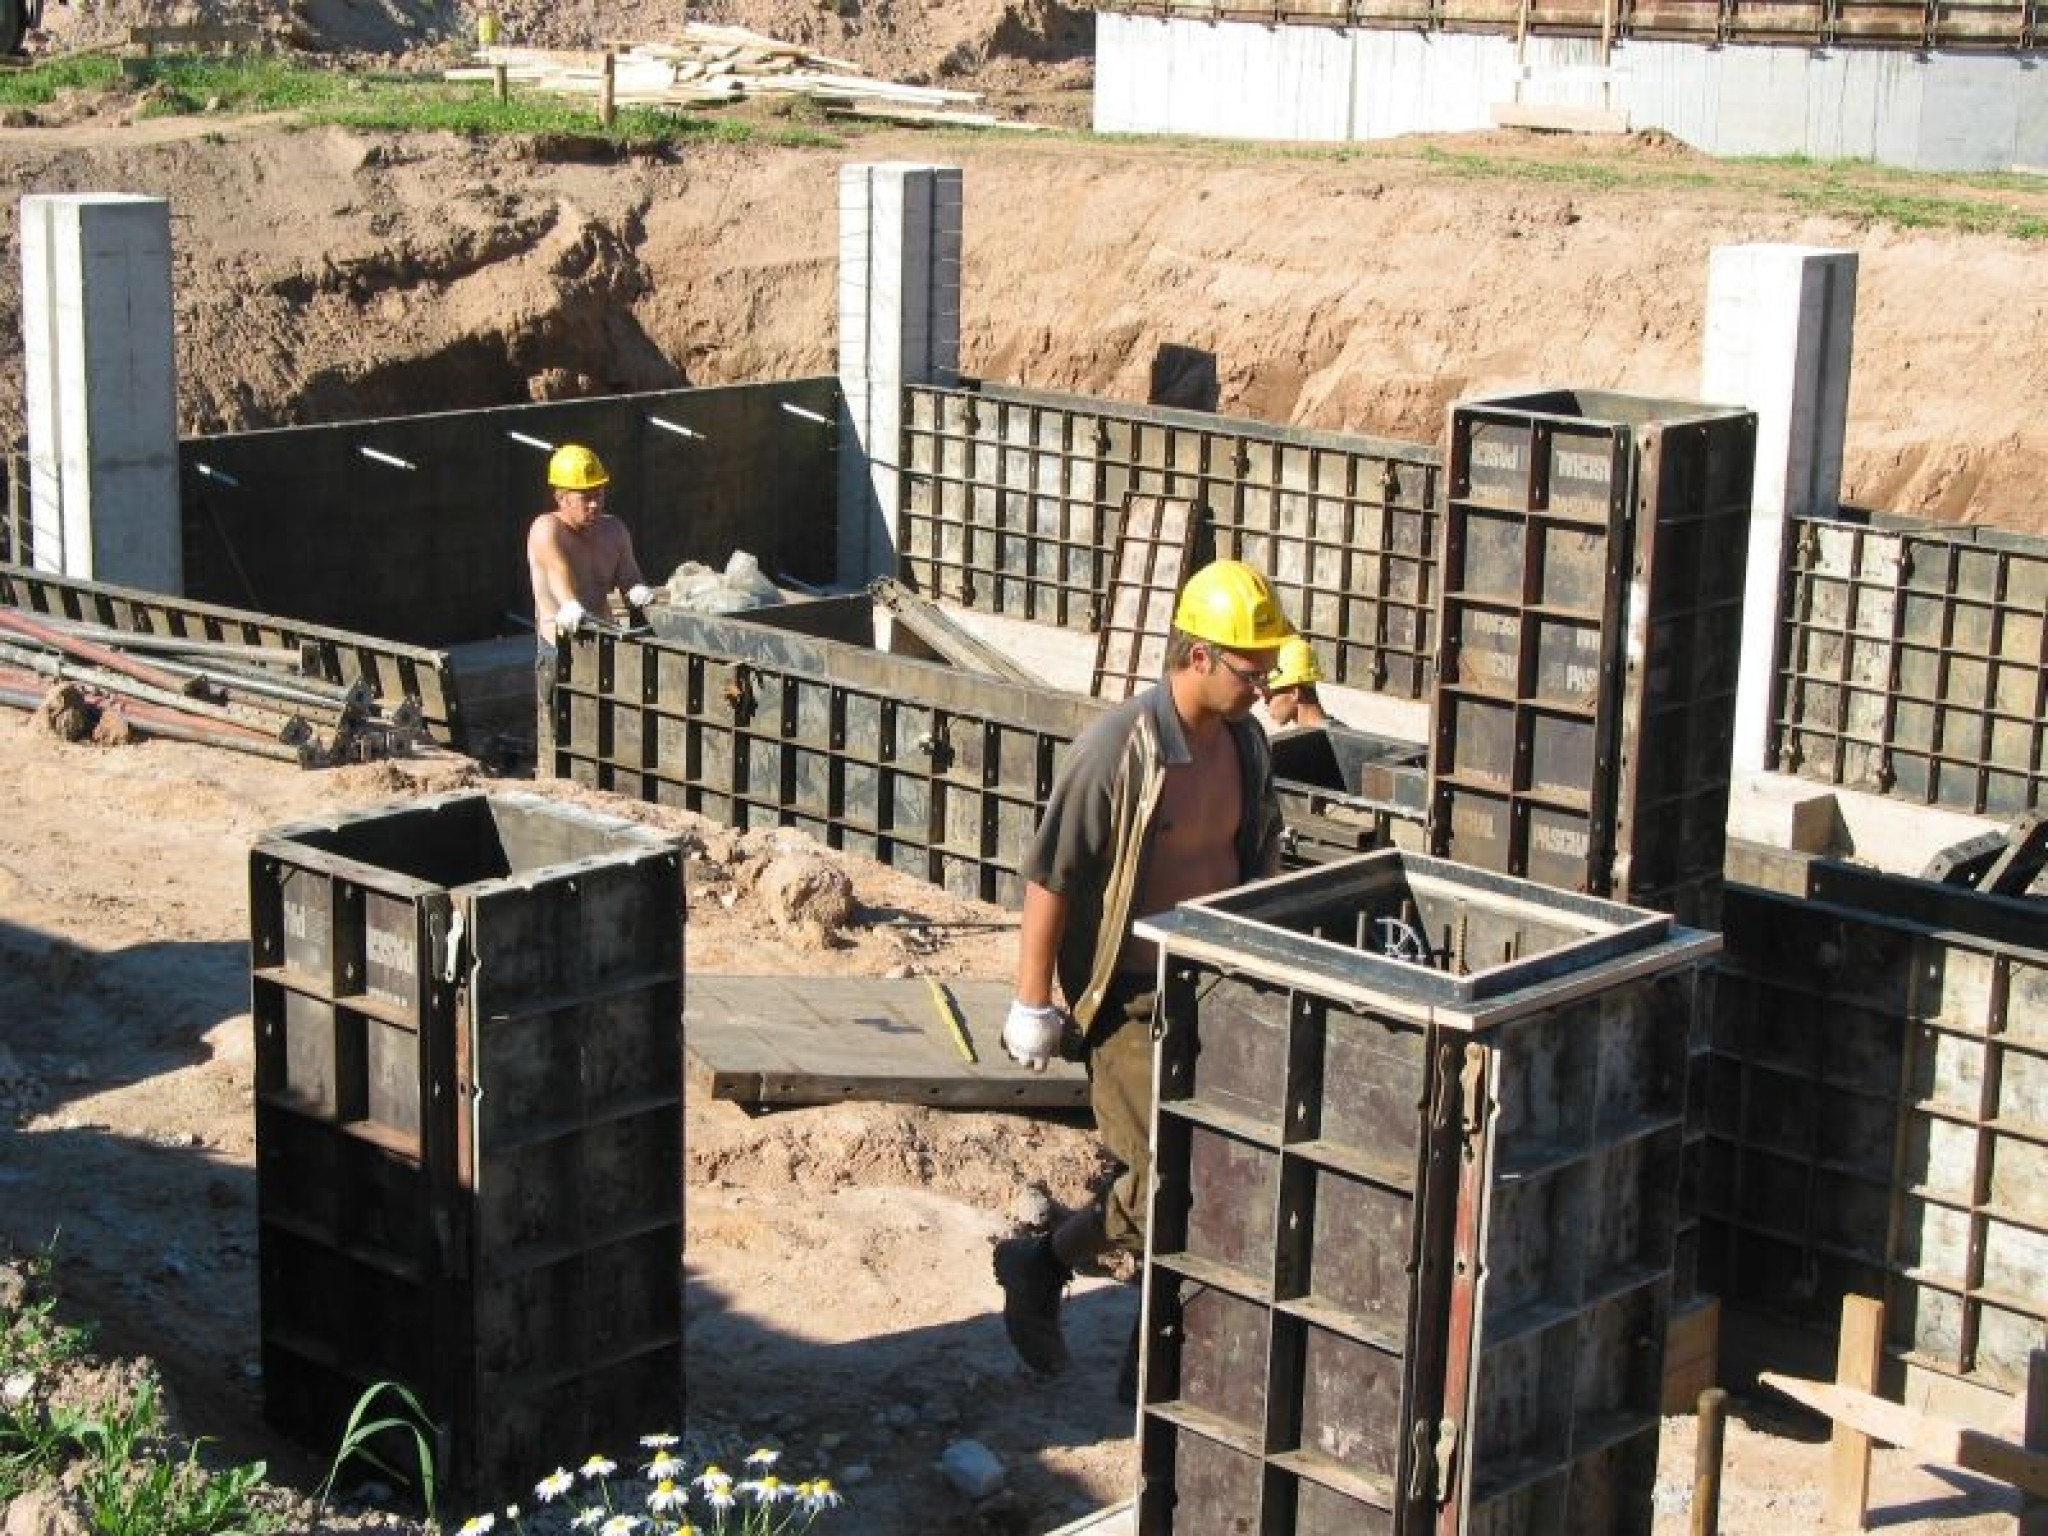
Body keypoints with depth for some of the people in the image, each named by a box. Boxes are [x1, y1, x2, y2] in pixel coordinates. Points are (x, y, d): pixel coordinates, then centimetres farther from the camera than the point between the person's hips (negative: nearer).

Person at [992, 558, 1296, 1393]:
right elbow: (1049, 878, -16)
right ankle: (1038, 1264, 17)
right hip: (1132, 999, -7)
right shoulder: (1119, 750, -20)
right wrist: (1033, 1005, -13)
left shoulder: (1245, 743, 3)